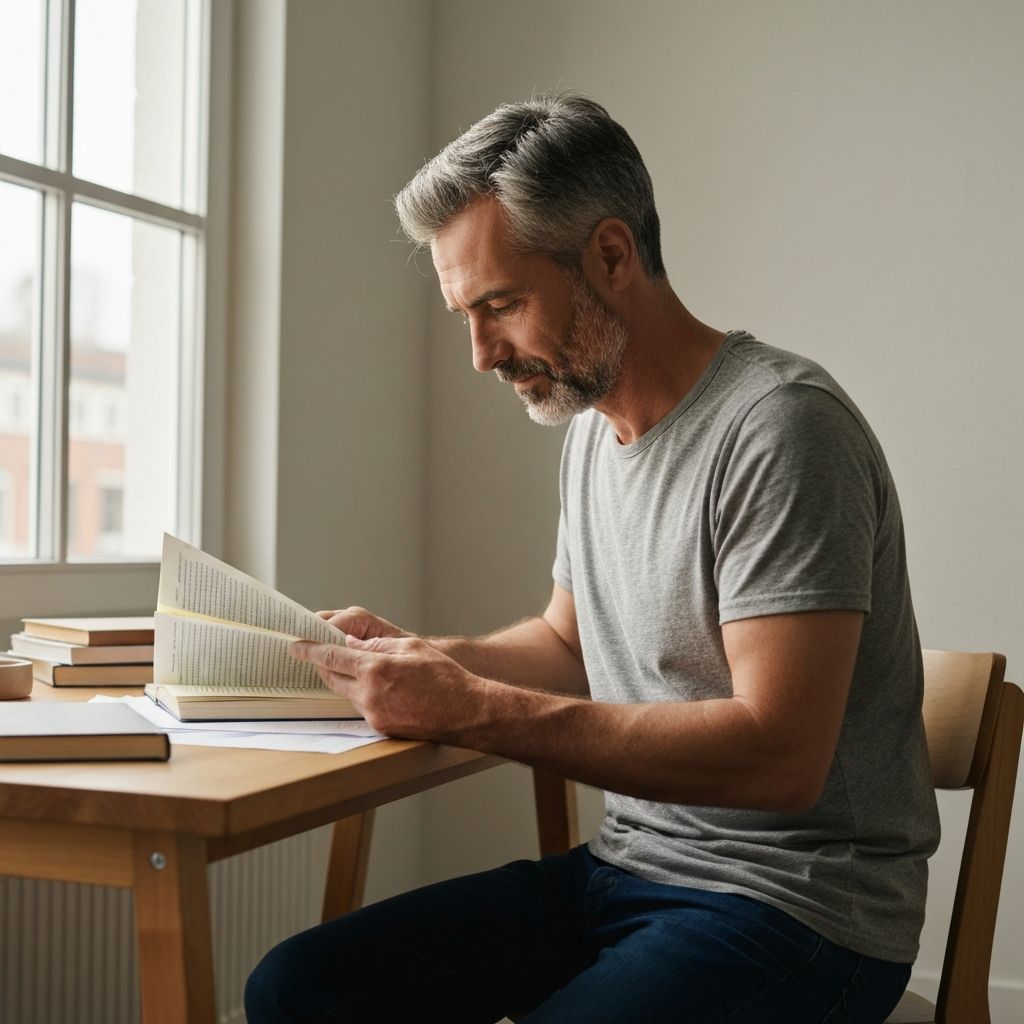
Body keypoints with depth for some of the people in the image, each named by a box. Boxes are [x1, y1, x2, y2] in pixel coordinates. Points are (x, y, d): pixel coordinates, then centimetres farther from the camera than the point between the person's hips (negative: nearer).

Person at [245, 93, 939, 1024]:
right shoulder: (594, 424, 12)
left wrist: (475, 710, -25)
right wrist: (415, 658, 5)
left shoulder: (780, 426, -17)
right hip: (624, 867, 8)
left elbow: (778, 755, -24)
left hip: (795, 907, -8)